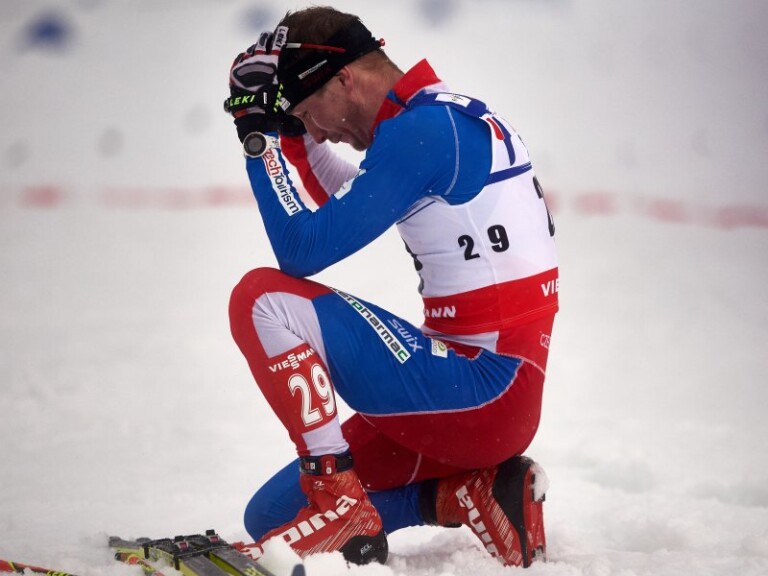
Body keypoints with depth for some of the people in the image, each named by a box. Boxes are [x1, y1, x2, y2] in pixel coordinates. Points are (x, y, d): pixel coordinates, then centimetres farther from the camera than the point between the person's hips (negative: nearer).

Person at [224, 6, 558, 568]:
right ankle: (471, 494, 5)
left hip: (482, 389, -10)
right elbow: (347, 210, 32)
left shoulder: (420, 127, -14)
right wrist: (290, 137, 21)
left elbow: (305, 248, -16)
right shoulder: (453, 117, 15)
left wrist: (261, 140, -5)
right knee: (273, 517, 12)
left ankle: (337, 502, -17)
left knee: (264, 296, -14)